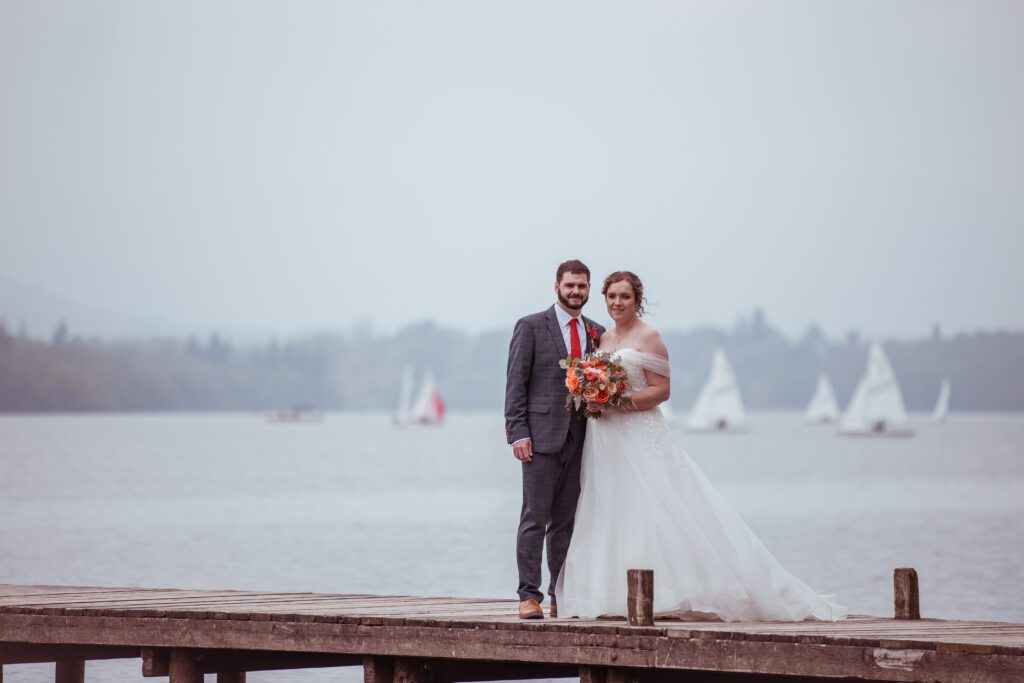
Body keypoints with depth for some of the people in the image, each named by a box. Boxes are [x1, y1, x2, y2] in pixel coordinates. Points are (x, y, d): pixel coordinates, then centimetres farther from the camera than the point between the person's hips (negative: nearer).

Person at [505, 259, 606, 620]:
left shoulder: (597, 333, 14)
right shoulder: (531, 326, 1)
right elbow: (516, 383, -3)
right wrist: (518, 433, -11)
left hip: (581, 438, 4)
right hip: (542, 435, -4)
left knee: (567, 520, 7)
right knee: (535, 518, -5)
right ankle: (529, 595, -3)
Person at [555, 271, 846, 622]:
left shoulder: (648, 337, -4)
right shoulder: (604, 338, 16)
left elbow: (662, 389, -10)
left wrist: (620, 402, -19)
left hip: (641, 439, -7)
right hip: (605, 441, 7)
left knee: (650, 517, -11)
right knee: (605, 519, 2)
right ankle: (616, 595, 4)